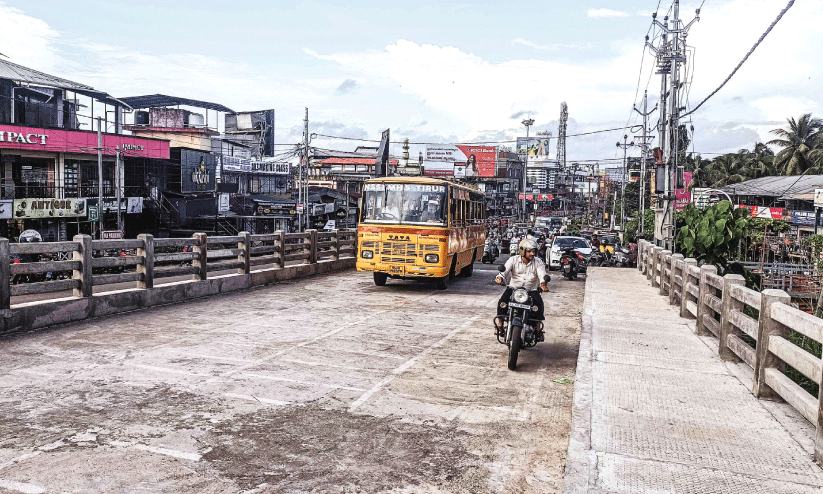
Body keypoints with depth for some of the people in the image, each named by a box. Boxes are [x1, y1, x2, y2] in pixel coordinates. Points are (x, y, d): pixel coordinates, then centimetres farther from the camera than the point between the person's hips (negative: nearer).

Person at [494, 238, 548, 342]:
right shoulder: (513, 260, 2)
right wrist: (500, 277, -36)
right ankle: (499, 323, -8)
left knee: (539, 302, -28)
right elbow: (505, 270, -12)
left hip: (531, 290, 0)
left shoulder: (538, 262, 3)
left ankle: (538, 327, -13)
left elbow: (542, 274, -13)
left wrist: (543, 283, -37)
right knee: (502, 301, -25)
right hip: (513, 288, 0)